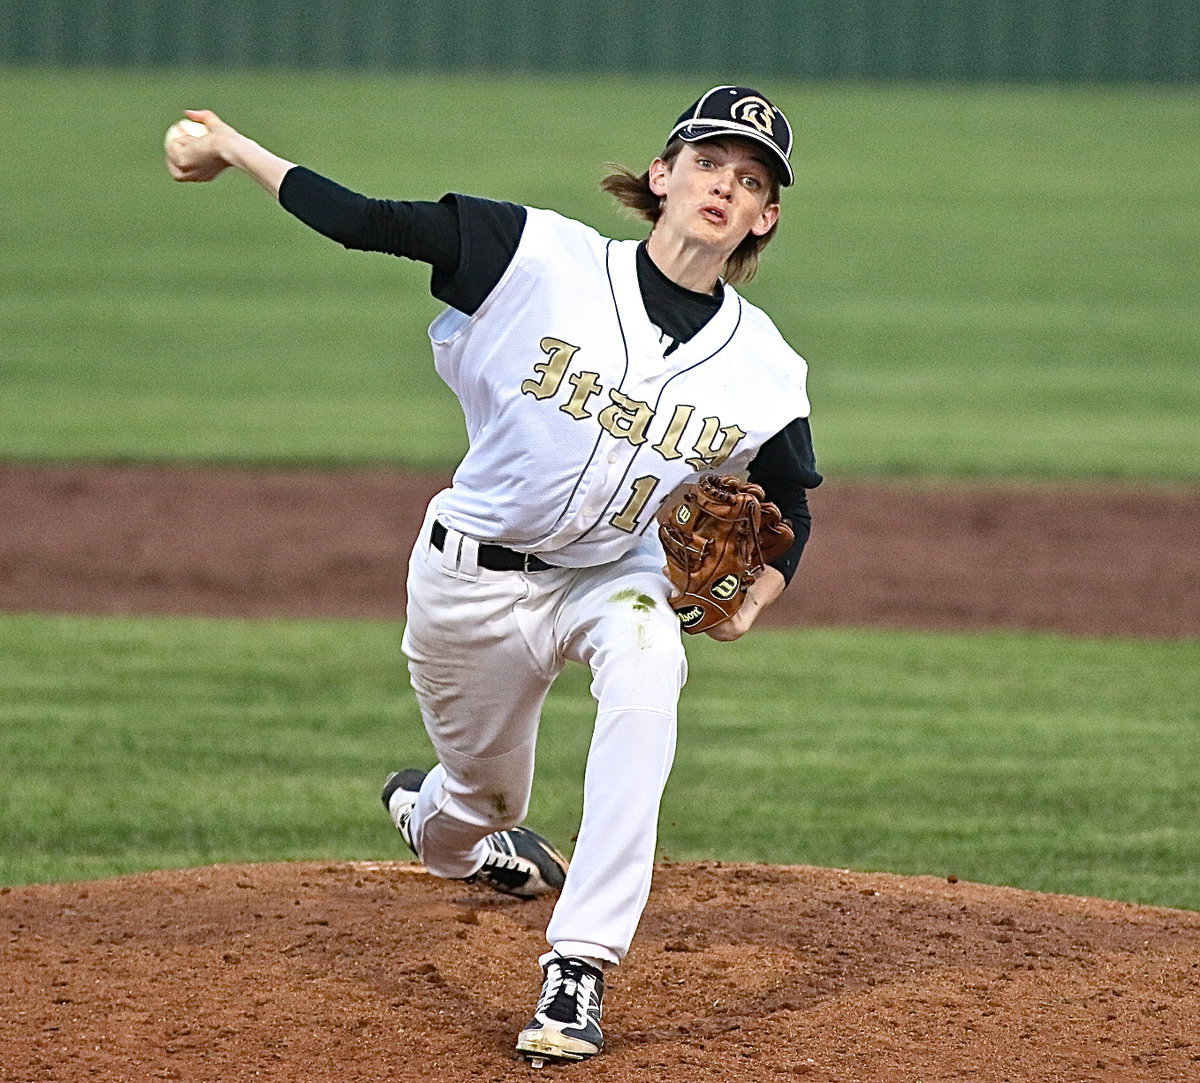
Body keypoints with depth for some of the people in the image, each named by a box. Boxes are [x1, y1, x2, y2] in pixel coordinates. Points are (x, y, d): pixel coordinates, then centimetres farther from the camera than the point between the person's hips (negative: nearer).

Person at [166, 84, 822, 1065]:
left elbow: (789, 506, 3)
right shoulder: (546, 258, -19)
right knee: (485, 793, 14)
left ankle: (578, 971, -32)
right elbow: (373, 224, -16)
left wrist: (756, 596, -16)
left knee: (646, 664, -33)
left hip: (612, 576, 1)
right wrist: (235, 151, -16)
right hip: (472, 576, -1)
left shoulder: (763, 367, -12)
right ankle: (433, 820, 59)